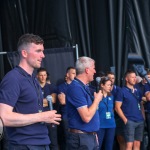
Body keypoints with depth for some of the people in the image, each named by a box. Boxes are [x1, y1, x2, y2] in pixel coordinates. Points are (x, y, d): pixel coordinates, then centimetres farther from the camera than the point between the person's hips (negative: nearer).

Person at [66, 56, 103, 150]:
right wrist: (97, 100, -9)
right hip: (81, 138, -9)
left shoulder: (84, 87, 14)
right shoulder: (76, 88, -17)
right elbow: (86, 117, -24)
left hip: (91, 136, 9)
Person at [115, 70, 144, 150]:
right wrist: (125, 119, -11)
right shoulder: (122, 91, -4)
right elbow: (117, 107, -7)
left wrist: (143, 117, 8)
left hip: (140, 121, 6)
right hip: (130, 121, -6)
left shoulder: (137, 91, 13)